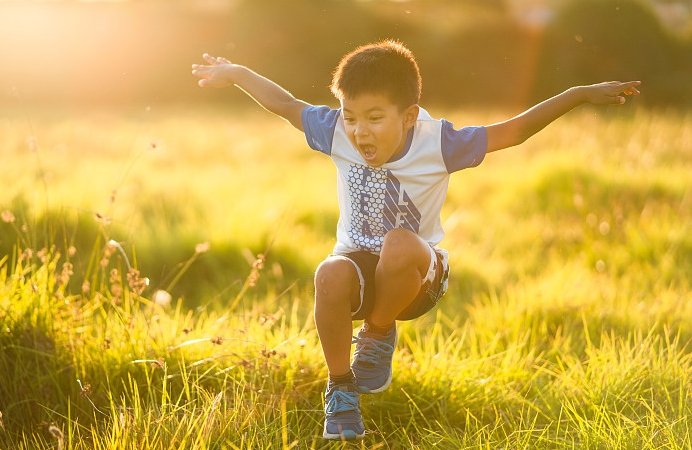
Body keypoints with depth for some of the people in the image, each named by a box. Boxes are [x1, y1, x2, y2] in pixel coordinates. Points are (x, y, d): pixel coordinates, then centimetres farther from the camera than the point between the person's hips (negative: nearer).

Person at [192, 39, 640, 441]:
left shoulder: (437, 144, -17)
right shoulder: (337, 133, -11)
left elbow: (515, 130, -16)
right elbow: (288, 105, 6)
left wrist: (581, 94, -23)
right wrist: (236, 74, 13)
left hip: (416, 275, -2)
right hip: (360, 262, 2)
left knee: (400, 245, -40)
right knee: (331, 275, -36)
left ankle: (379, 335, -9)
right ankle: (341, 387, -13)